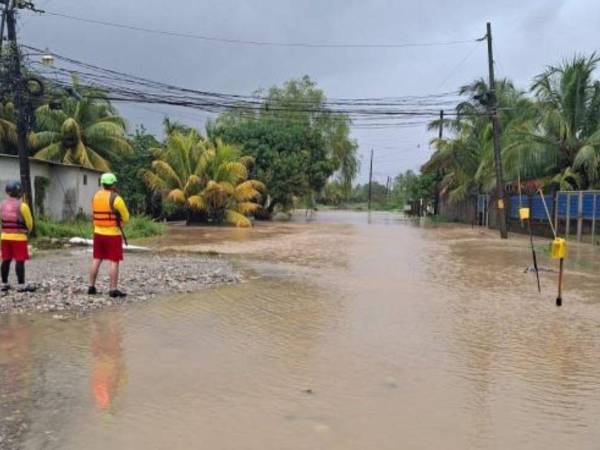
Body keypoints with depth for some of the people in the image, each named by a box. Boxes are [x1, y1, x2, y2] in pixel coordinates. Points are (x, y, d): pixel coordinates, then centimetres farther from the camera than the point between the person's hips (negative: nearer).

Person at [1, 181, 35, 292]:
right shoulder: (21, 205, -13)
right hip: (18, 237, -6)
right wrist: (27, 231, 15)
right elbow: (29, 222, -5)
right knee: (20, 261, -3)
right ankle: (21, 285, -2)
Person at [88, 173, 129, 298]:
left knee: (96, 260, 12)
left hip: (98, 233, 7)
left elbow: (96, 214, 15)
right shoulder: (116, 198, -14)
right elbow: (126, 218, -8)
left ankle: (91, 287, 14)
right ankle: (113, 290, -4)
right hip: (113, 234, -7)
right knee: (114, 262, -3)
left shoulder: (96, 196, 7)